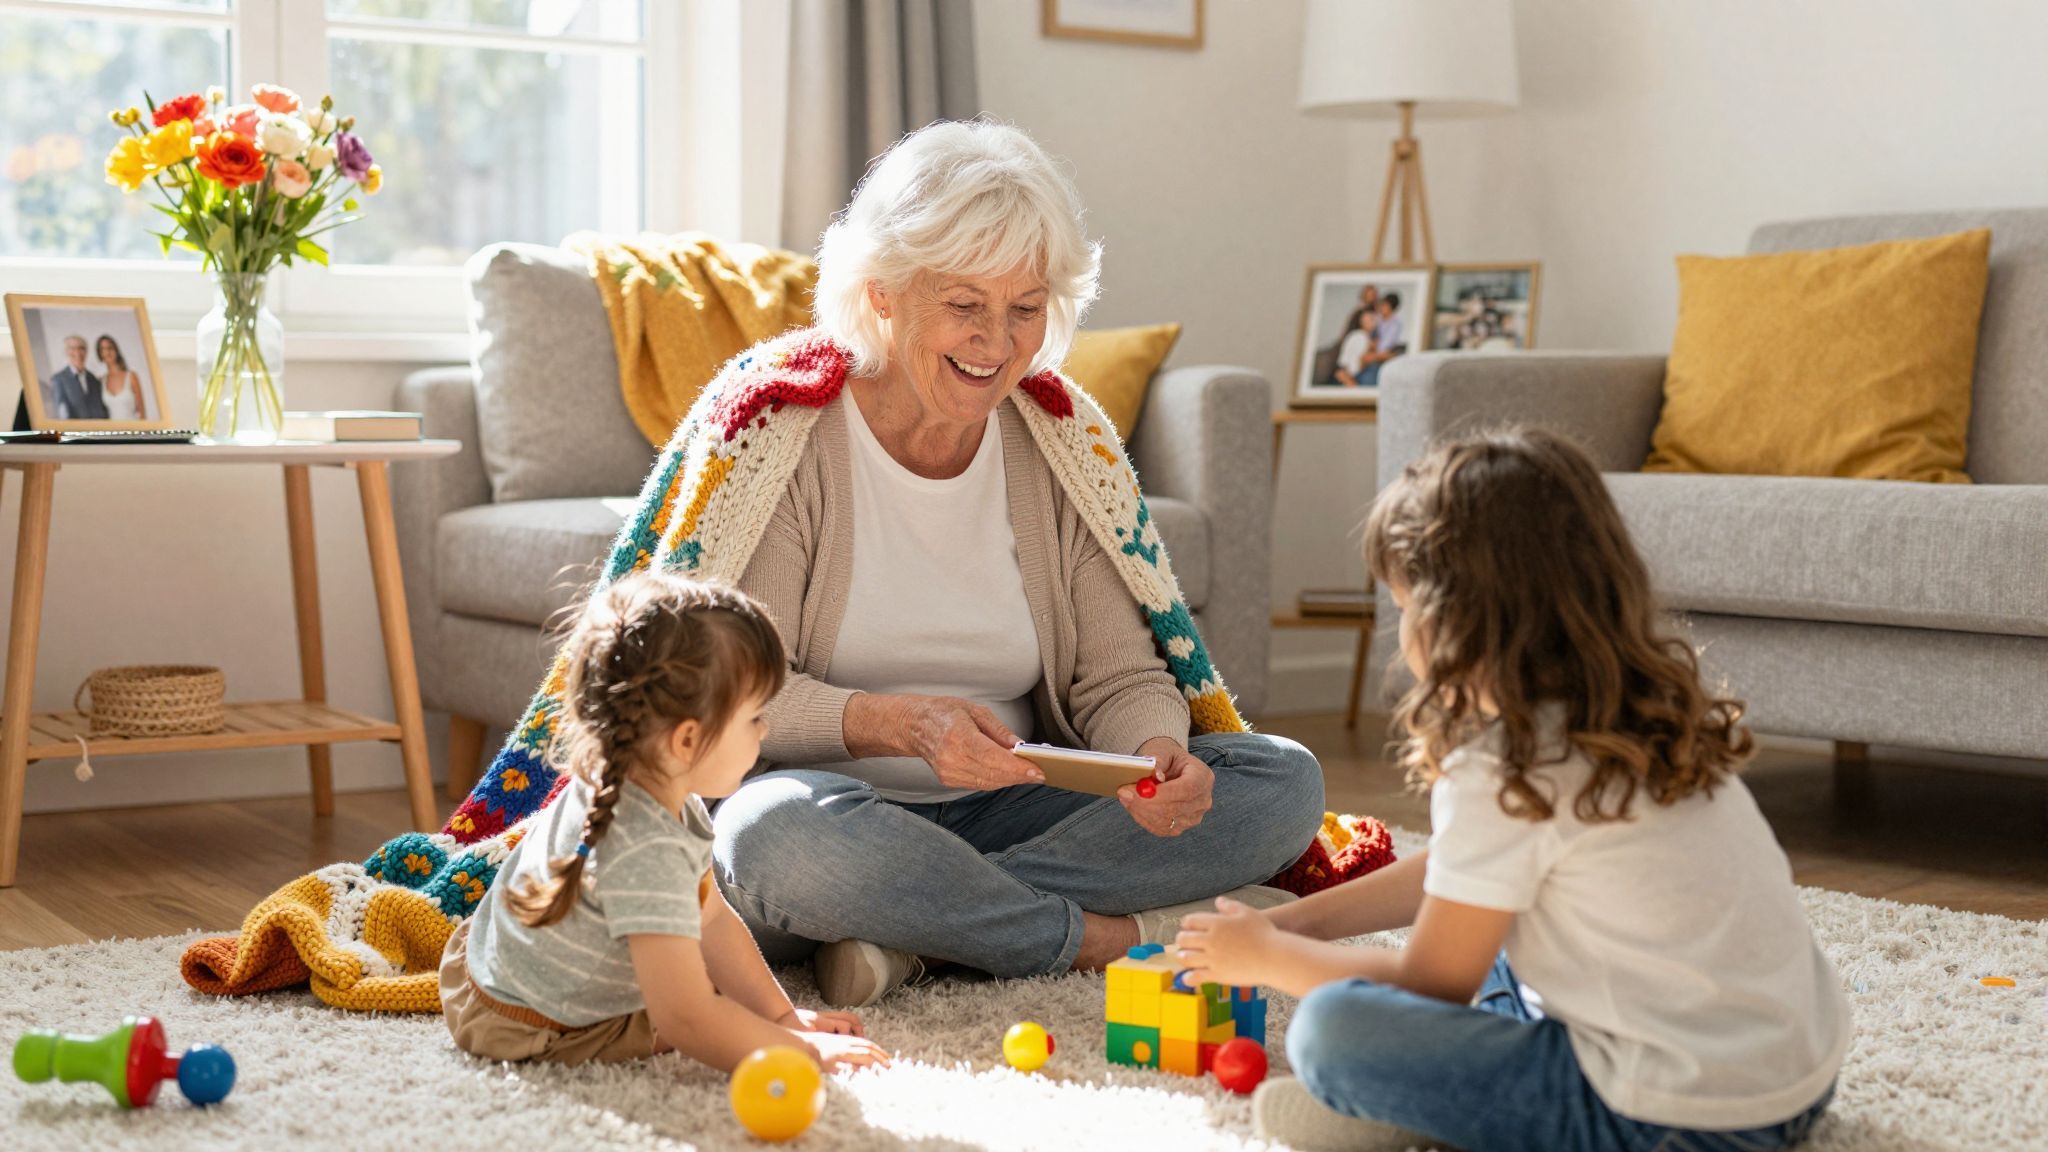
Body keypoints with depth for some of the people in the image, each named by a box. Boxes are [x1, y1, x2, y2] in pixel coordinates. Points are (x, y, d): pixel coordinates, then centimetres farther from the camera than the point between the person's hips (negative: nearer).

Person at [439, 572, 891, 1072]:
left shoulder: (668, 796, -8)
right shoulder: (649, 856, -39)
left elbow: (710, 918, 5)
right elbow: (684, 1019, -40)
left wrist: (781, 1014, 3)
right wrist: (802, 1050, -30)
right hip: (521, 1030, -9)